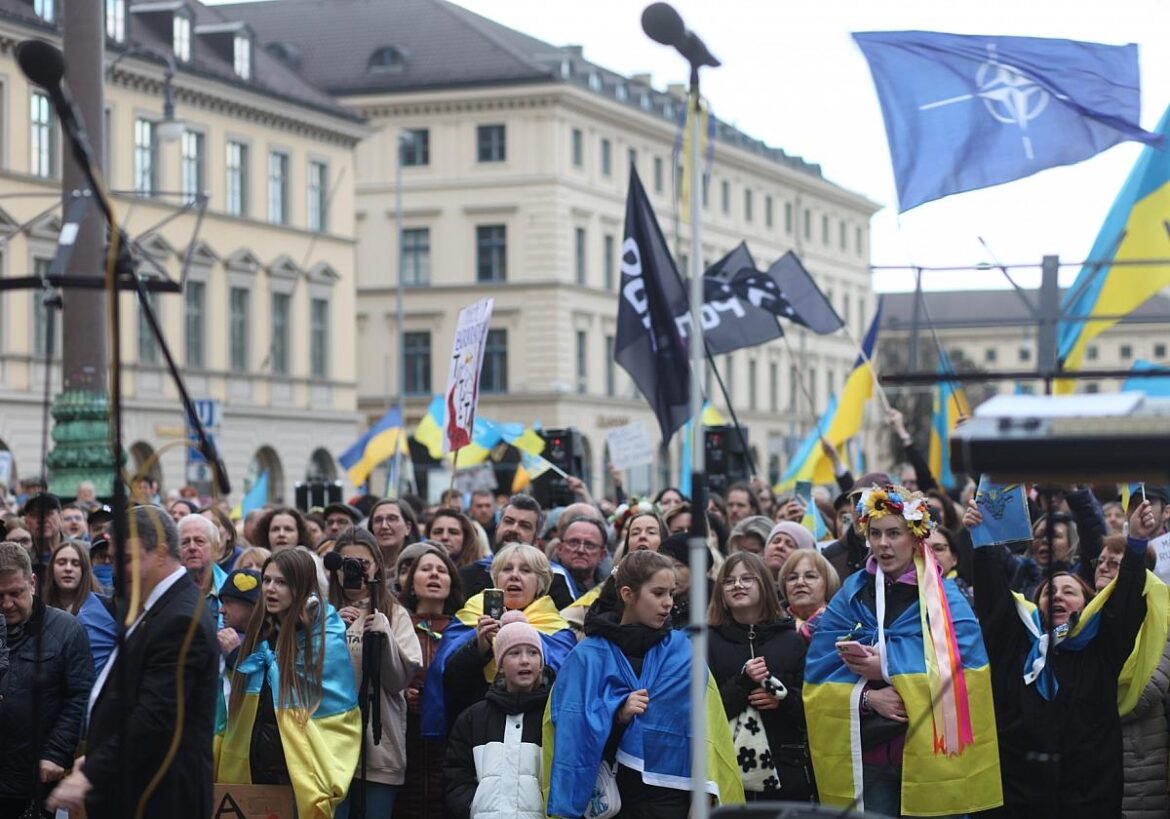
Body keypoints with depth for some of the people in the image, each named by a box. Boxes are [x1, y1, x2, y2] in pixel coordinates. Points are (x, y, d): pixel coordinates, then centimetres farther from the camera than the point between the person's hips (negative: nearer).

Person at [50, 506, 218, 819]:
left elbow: (155, 717, -24)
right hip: (130, 788, 9)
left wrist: (92, 775, -23)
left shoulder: (181, 620, -19)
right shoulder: (159, 607, 13)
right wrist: (95, 759, 11)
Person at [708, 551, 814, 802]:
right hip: (728, 771, -1)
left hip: (785, 769, 2)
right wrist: (742, 682, -14)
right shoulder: (709, 642, 7)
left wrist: (782, 698, -11)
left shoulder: (791, 640, 12)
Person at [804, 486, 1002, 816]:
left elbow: (961, 669, -14)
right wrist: (867, 696, -16)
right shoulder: (850, 596, 6)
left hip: (930, 752, -2)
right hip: (867, 755, 2)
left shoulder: (945, 599, -2)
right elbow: (819, 673, 2)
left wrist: (886, 667, -15)